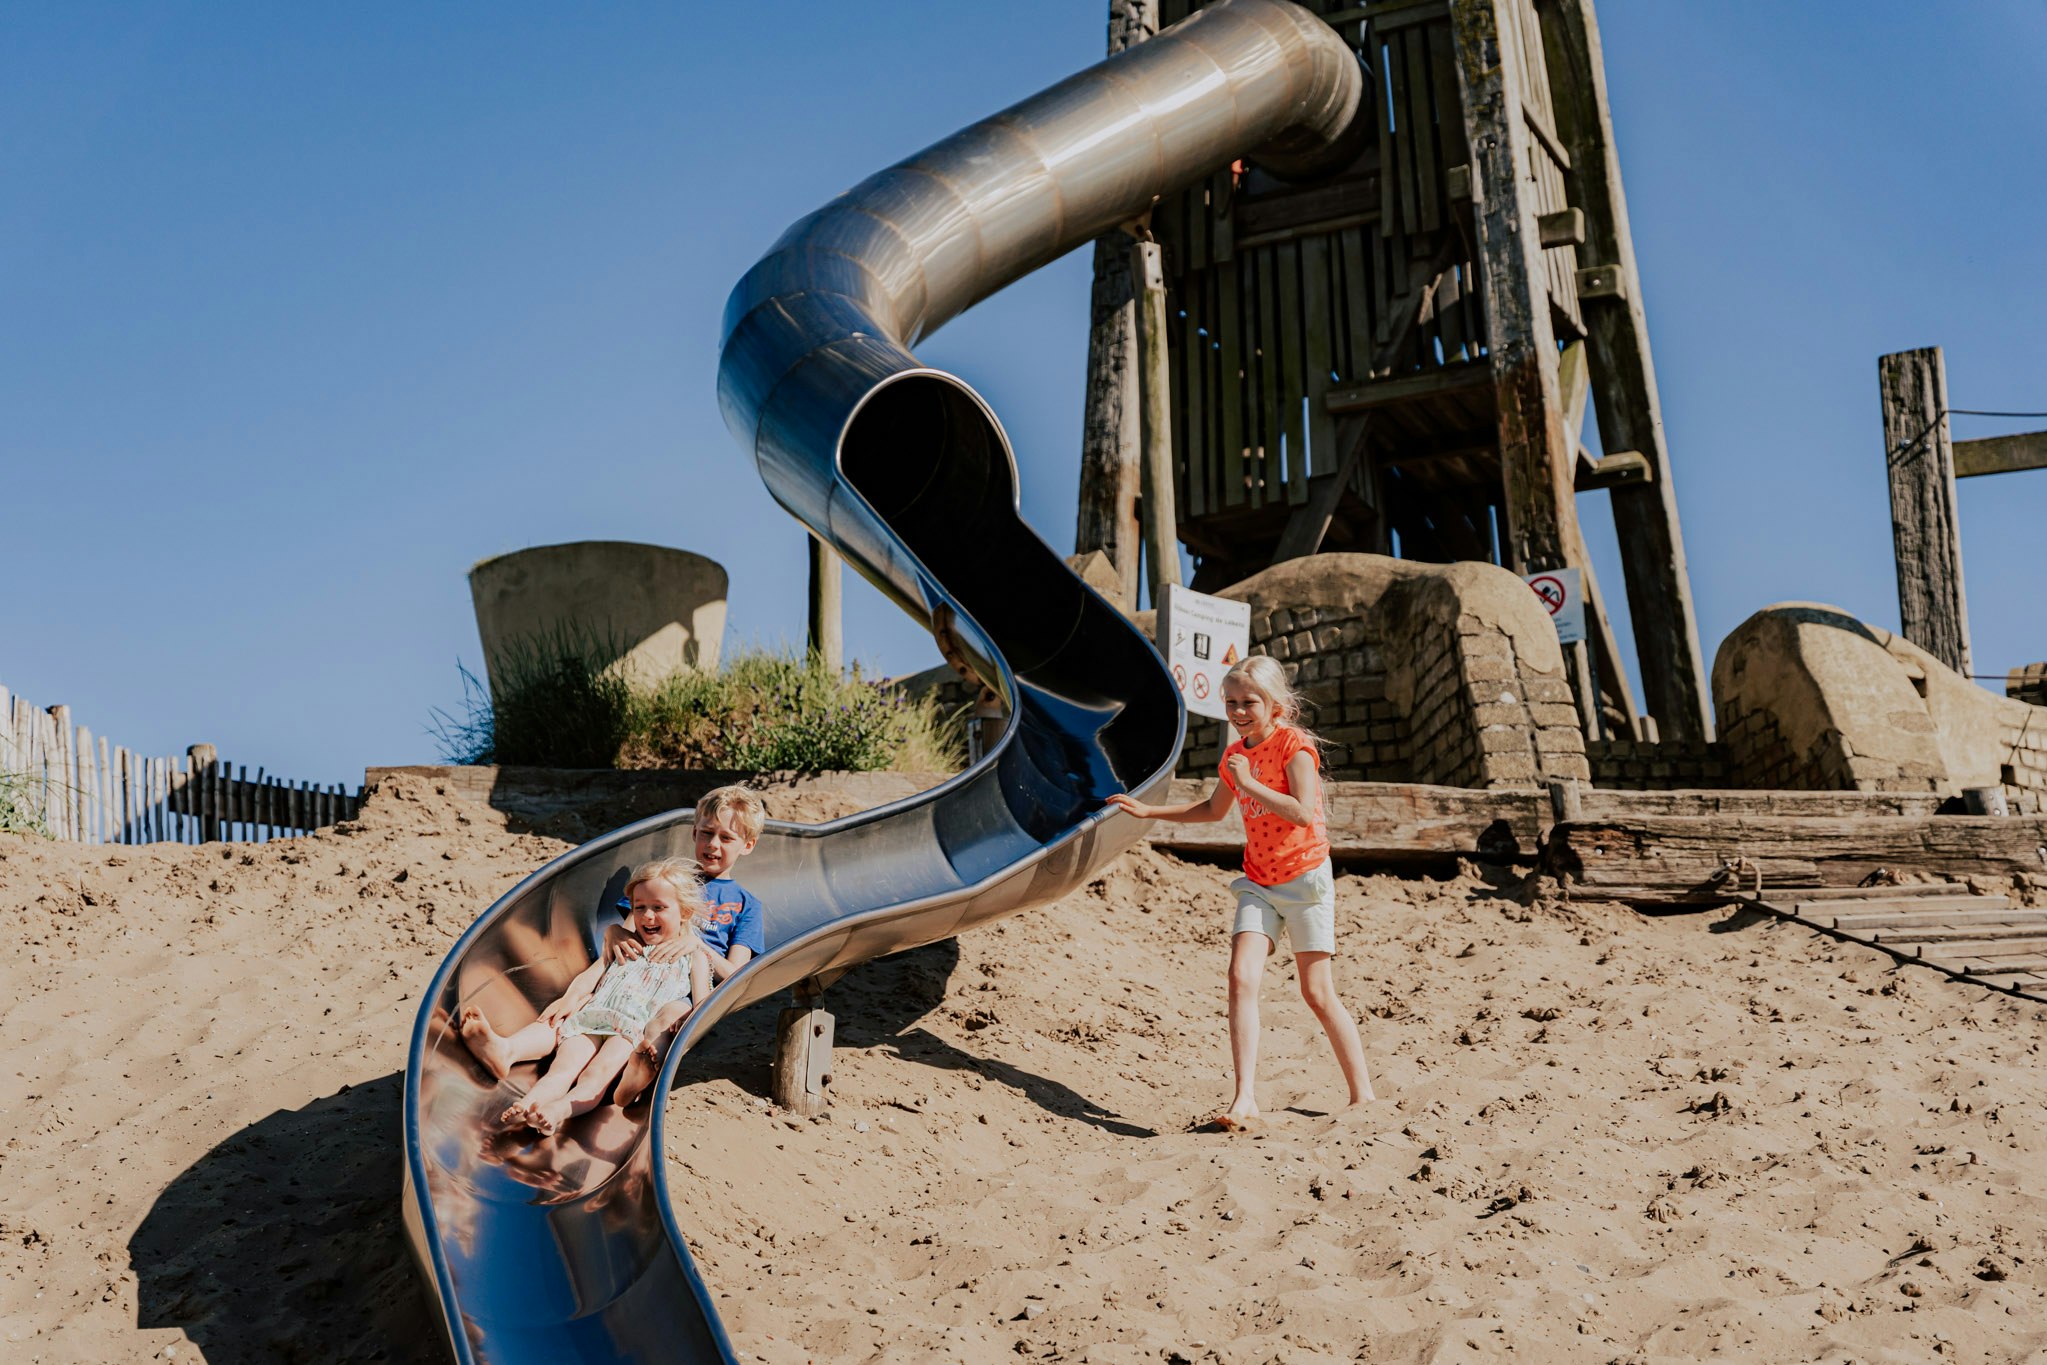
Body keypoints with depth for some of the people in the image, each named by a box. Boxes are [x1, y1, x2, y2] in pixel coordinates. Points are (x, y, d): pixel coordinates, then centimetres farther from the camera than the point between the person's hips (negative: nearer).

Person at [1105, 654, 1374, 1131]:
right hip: (1259, 882, 6)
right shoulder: (1235, 756, 9)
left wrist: (1250, 783, -23)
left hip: (1305, 878, -6)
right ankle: (1245, 1100, -17)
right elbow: (1213, 809, 27)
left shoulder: (1294, 744, -11)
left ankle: (1362, 1095, 15)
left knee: (1318, 993, -1)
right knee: (1241, 977, -13)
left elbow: (1303, 812, -25)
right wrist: (1149, 811, 23)